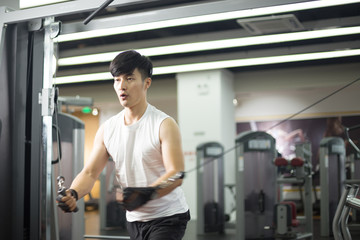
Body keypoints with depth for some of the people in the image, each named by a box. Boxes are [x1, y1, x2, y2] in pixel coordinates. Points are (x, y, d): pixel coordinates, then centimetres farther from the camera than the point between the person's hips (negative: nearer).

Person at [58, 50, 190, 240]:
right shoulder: (107, 129, 2)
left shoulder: (164, 125, -14)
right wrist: (73, 193, -22)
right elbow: (90, 173, -1)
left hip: (167, 217, -6)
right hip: (134, 218, 6)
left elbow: (176, 174, -23)